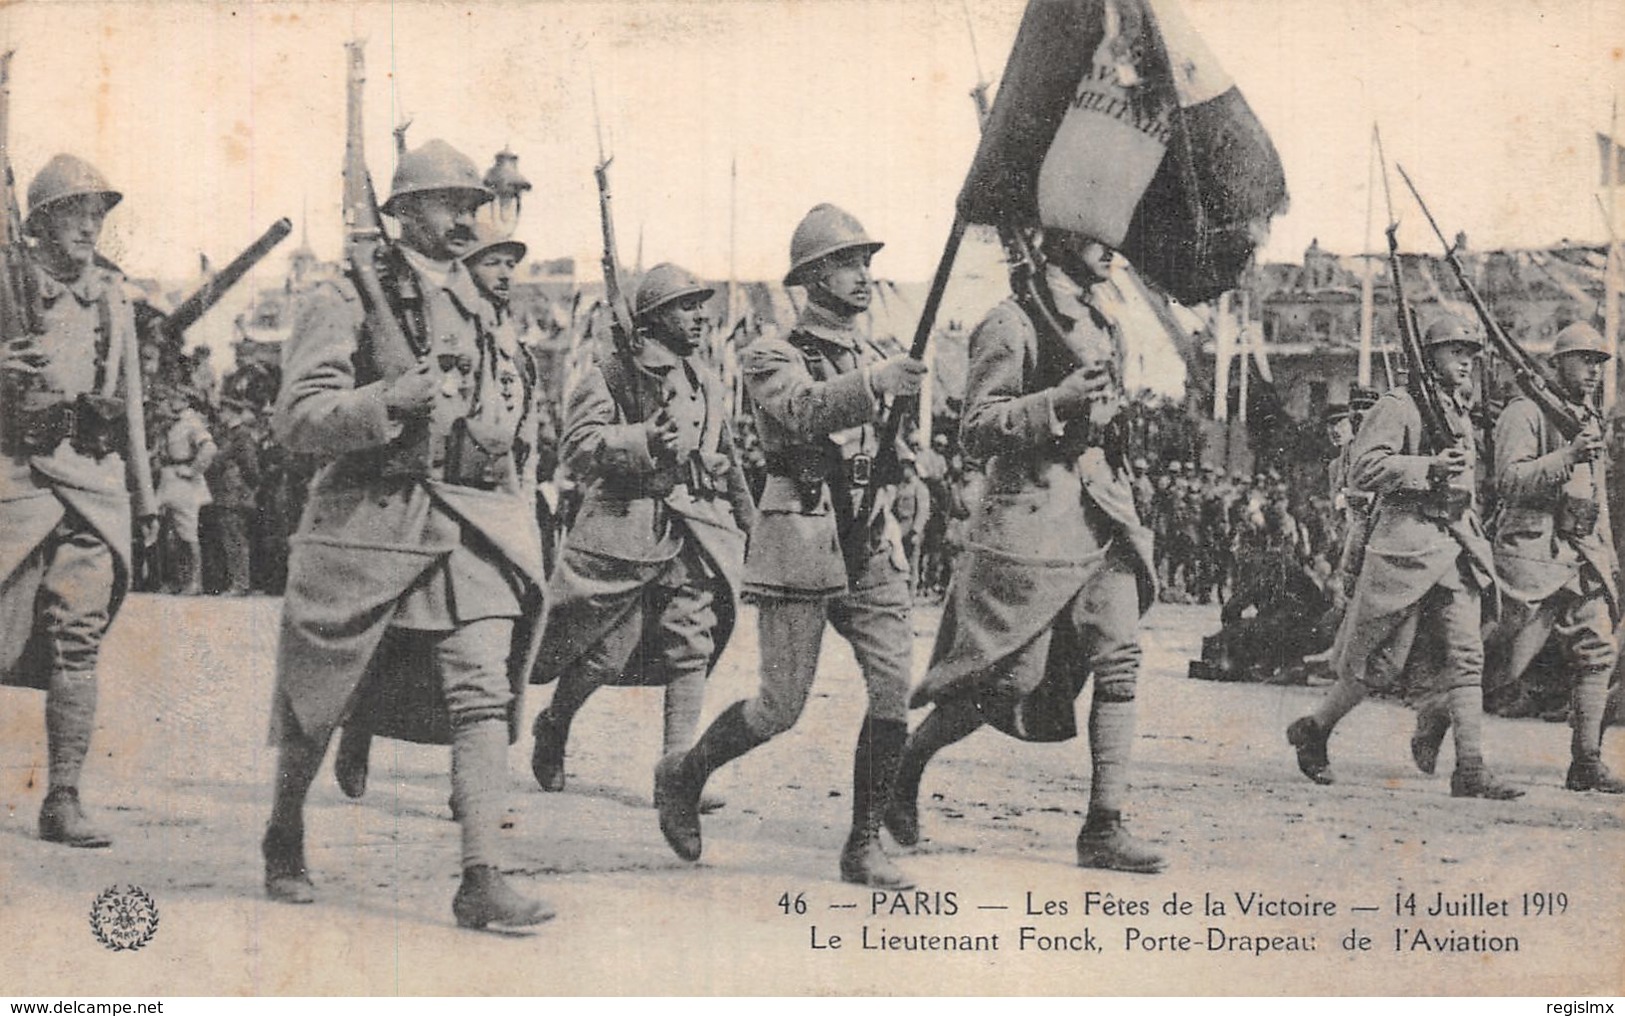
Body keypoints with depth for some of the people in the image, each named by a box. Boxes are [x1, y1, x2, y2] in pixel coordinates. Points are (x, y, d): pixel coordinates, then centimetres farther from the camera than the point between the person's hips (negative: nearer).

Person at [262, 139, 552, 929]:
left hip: (470, 524, 4)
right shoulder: (347, 300, -5)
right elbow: (297, 418, -12)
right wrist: (390, 401, -23)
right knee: (318, 697, 9)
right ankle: (284, 842, 33)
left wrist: (504, 421, 12)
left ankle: (481, 879, -11)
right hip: (367, 521, -4)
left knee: (484, 692, -10)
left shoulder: (477, 303, 14)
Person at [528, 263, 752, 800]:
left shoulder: (706, 382, 17)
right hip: (624, 530, -5)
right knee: (603, 652, 1)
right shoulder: (609, 378, -4)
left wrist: (746, 523, 24)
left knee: (693, 650, -3)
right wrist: (644, 441, -27)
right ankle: (552, 728, 27)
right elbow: (579, 447, -15)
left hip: (695, 534, 5)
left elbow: (727, 459, 25)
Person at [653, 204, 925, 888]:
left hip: (873, 548, 6)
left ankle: (864, 844, 3)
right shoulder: (775, 357, -3)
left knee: (894, 689, -8)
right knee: (781, 708, -2)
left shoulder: (870, 359, 17)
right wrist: (871, 382, -40)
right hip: (799, 547, -6)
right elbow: (801, 410, -25)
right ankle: (682, 775, 25)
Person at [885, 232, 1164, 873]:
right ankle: (902, 764, 20)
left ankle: (1104, 827, -1)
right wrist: (1057, 401, -24)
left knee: (1119, 661, -4)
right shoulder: (1013, 326, -9)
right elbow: (977, 431, -13)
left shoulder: (1103, 330, 16)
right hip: (1032, 517, -7)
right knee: (1014, 677, -4)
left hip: (1101, 515, 8)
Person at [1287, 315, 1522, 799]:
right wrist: (1428, 467, -23)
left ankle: (1471, 769, -6)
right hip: (1406, 543, -8)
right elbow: (1363, 468, -16)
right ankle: (1312, 729, 19)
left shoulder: (1459, 411, 19)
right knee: (1379, 660, -1)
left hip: (1456, 543, 8)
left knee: (1465, 658, -3)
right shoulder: (1398, 405, -7)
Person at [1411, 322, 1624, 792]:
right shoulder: (1526, 412, -6)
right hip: (1532, 552, -8)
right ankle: (1436, 714, 15)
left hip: (1583, 556, 8)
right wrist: (1568, 456, -28)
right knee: (1508, 660, -6)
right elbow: (1510, 481, -18)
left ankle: (1586, 762, 2)